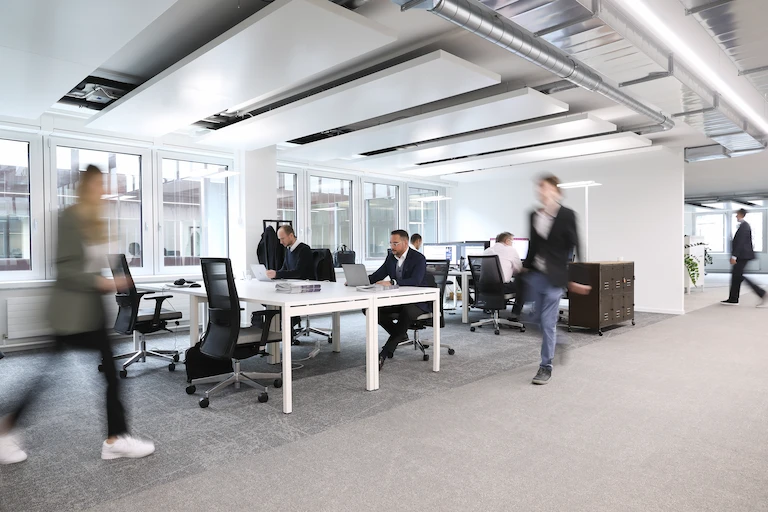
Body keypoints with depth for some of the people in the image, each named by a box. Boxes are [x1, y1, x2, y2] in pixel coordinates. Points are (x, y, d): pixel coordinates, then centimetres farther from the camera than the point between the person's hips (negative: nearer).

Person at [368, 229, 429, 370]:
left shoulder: (419, 258, -15)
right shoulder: (391, 257, 7)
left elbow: (415, 281, -30)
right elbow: (377, 275, 8)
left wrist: (392, 282, -42)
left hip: (418, 301, -7)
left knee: (406, 312, -40)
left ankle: (383, 355, -36)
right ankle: (400, 335, 2)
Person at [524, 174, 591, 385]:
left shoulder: (567, 215, -7)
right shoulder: (534, 215, 7)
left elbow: (574, 246, -7)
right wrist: (526, 267, 13)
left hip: (554, 276, -5)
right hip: (535, 274, 5)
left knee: (548, 322, -3)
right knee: (538, 319, 12)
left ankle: (546, 367, 8)